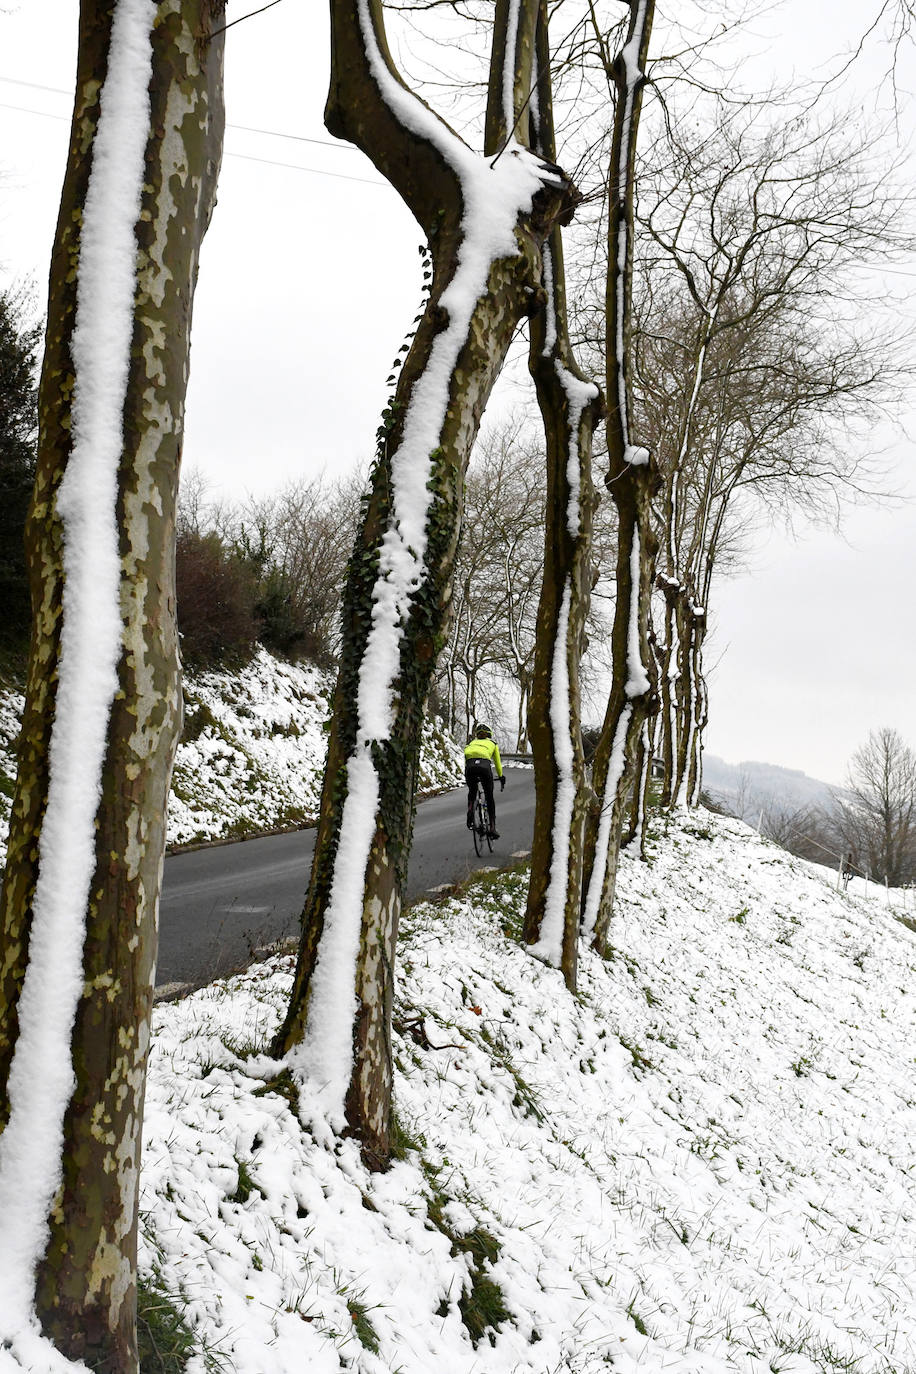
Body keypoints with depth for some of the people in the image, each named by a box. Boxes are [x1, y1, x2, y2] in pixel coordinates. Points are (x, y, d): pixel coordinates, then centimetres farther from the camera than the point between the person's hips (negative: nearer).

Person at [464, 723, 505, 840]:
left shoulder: (471, 742, 34)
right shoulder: (492, 743, 30)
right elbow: (497, 763, 35)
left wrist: (466, 776, 46)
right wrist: (501, 778, 47)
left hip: (470, 766, 1)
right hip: (484, 766, -1)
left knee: (472, 791, 28)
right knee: (490, 797, 13)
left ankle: (470, 810, 1)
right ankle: (492, 828, 8)